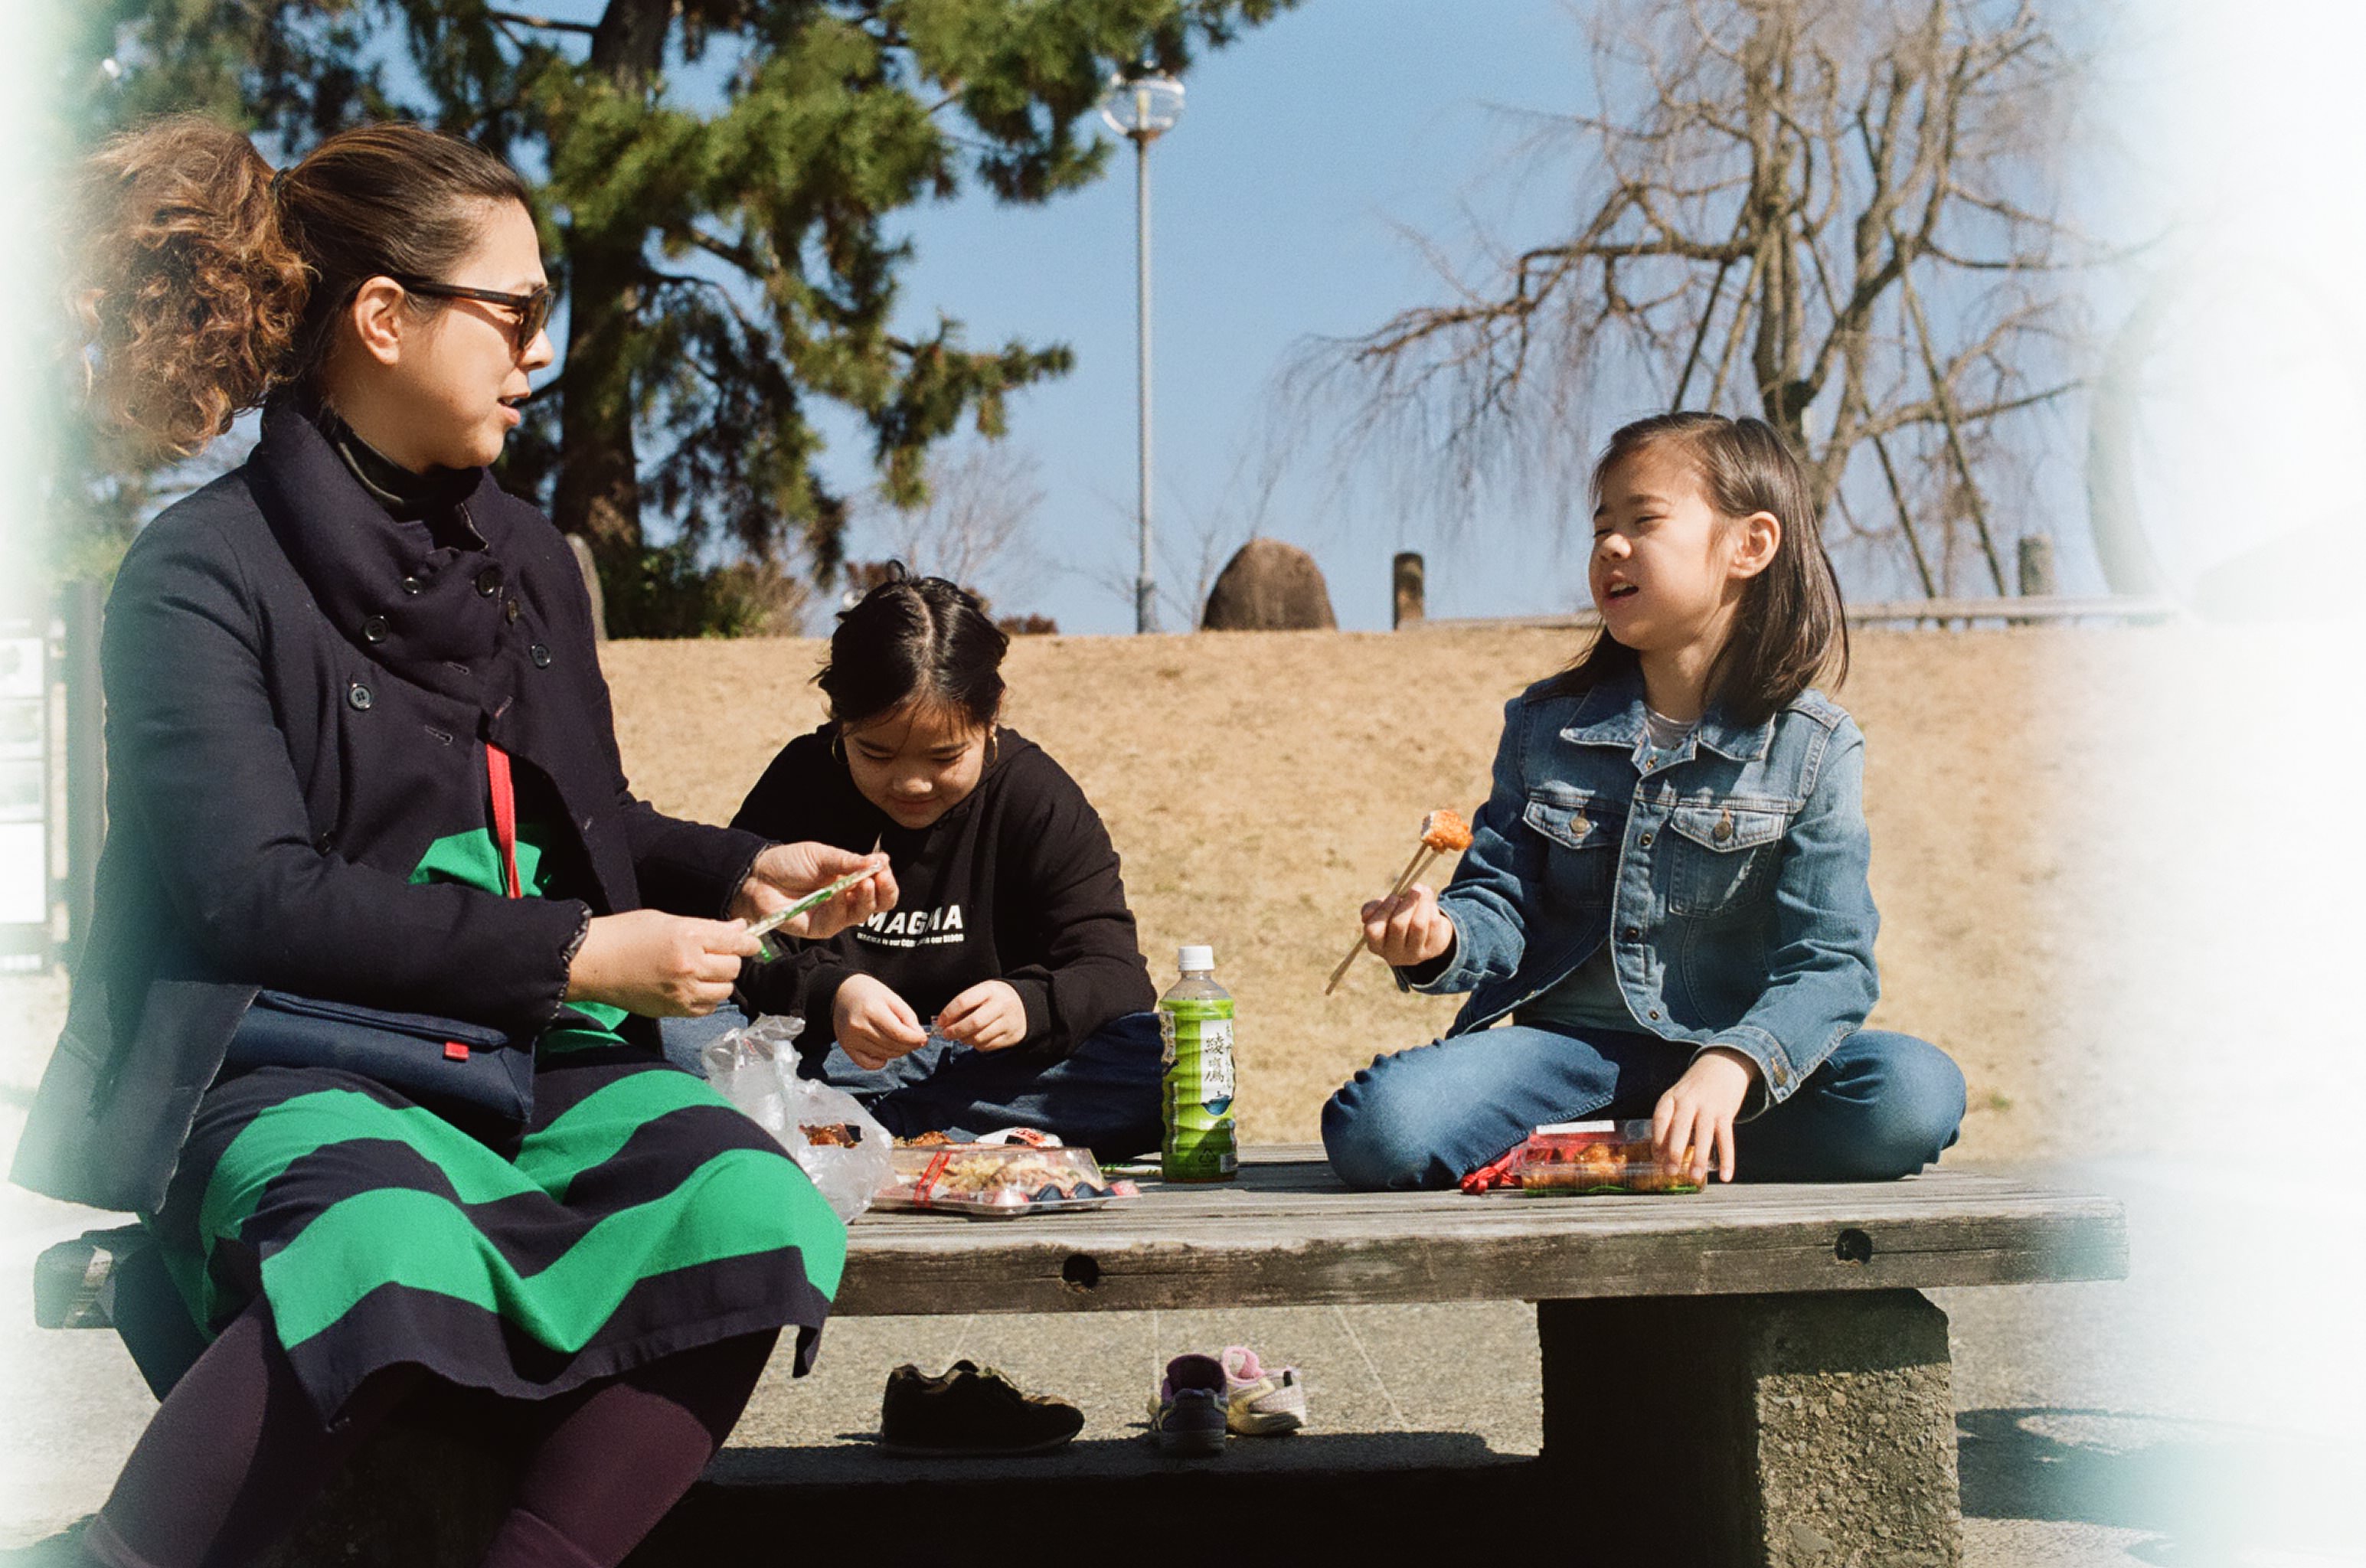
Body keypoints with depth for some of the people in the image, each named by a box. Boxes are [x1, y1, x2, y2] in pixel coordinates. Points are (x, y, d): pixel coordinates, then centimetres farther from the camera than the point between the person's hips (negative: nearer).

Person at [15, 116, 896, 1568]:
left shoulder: (526, 555, 17)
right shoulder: (203, 573, -5)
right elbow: (250, 892, -14)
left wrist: (741, 871, 7)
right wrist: (574, 953, -16)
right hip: (284, 1063, -6)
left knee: (762, 1209, -25)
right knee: (398, 1265, -39)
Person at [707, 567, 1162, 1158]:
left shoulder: (1037, 797, -2)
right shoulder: (803, 782, -1)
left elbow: (1114, 972, -10)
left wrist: (1030, 1007, -33)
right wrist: (826, 996, -32)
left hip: (994, 1065, 1)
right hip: (835, 1062, -1)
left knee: (1165, 1060, -30)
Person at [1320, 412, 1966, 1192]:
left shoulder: (1813, 749, -3)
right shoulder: (1544, 726, 8)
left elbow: (1827, 961, -10)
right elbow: (1505, 904, 7)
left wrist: (1730, 1066, -30)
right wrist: (1443, 938, -18)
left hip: (1725, 1053, 0)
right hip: (1571, 1044, 0)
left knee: (1916, 1095, -31)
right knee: (1374, 1130, -28)